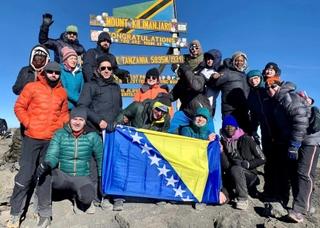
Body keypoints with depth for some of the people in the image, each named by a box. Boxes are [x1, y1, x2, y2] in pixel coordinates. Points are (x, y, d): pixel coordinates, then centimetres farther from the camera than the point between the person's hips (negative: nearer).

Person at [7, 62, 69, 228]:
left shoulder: (62, 92, 9)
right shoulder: (32, 87, 0)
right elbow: (19, 107, 1)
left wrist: (60, 126, 0)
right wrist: (28, 124, -9)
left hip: (52, 139, 3)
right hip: (32, 138, -2)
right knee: (25, 174, 0)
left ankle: (44, 213, 20)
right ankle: (15, 214, 16)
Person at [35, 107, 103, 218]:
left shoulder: (92, 136, -5)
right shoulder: (60, 134, -5)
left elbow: (100, 157, 5)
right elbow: (52, 155, -14)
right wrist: (46, 164, -37)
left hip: (83, 177, 0)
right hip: (62, 176, 1)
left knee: (87, 197, -31)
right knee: (44, 172, -30)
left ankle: (79, 200, 9)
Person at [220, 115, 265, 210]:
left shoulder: (246, 139, -6)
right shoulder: (223, 142, 2)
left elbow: (262, 158, -3)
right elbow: (225, 165, -3)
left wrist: (247, 164, -15)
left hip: (249, 175, -3)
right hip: (233, 176, 4)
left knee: (235, 169, -33)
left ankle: (242, 199, -21)